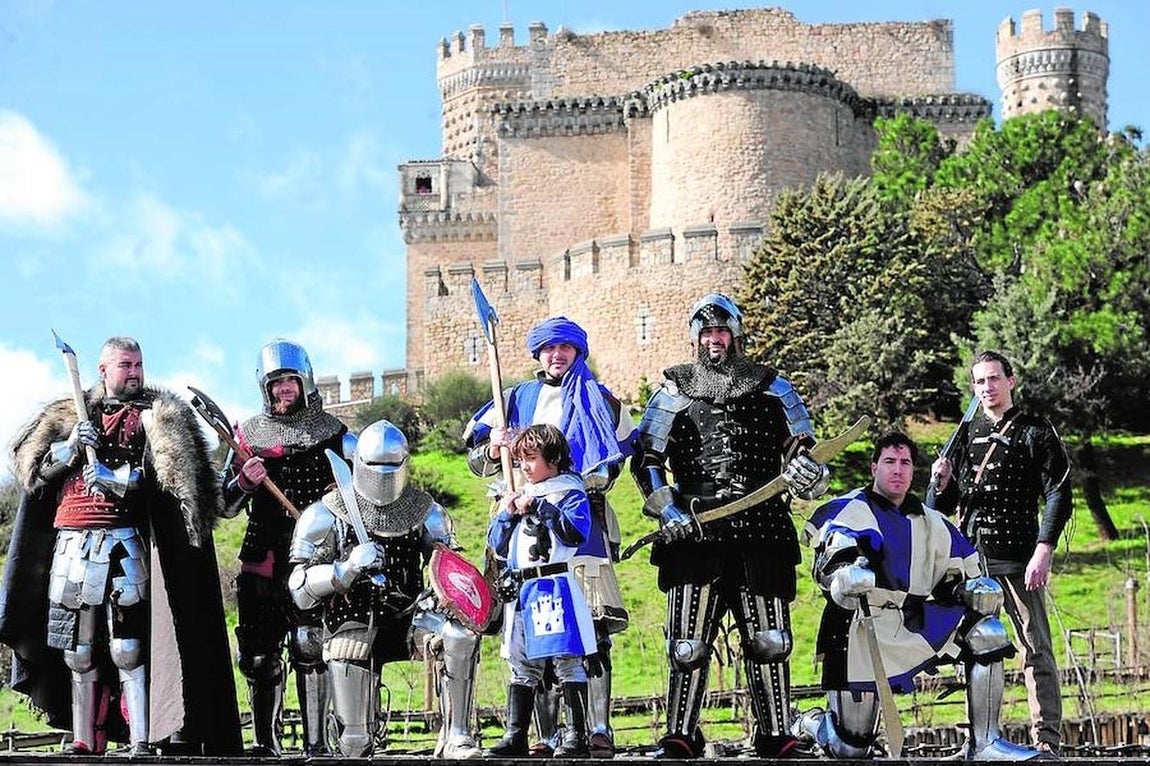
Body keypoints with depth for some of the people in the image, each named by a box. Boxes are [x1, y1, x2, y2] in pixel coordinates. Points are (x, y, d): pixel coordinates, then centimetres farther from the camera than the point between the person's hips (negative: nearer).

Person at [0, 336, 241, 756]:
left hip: (122, 542, -4)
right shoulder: (72, 416, 19)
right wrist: (72, 446, -6)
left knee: (127, 648, -12)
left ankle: (140, 743, -14)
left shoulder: (155, 419, 7)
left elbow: (166, 475, -5)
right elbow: (38, 467, 12)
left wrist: (118, 481, -18)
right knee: (78, 649, 5)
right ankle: (84, 743, 11)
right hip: (71, 543, 4)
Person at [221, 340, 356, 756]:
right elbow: (226, 507, 10)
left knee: (310, 648, -13)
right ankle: (265, 741, 13)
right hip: (262, 563, 3)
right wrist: (244, 482, -9)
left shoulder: (331, 432, 6)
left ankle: (317, 743, -12)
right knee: (259, 654, 3)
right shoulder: (250, 436, 11)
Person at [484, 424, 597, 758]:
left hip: (555, 586, -7)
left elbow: (576, 533, -18)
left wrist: (540, 507, -16)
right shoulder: (518, 495, 20)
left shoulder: (569, 492, 0)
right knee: (521, 665, 10)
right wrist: (507, 513, 2)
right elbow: (498, 546, 19)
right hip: (520, 590, 7)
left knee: (568, 662, -6)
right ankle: (515, 737, 13)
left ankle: (577, 737, -5)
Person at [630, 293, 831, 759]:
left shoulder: (771, 388, 13)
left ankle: (777, 739, 8)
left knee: (770, 642, 0)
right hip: (694, 531, 0)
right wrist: (667, 509, -2)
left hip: (761, 532, 0)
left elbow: (805, 449, 15)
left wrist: (807, 472, -9)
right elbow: (645, 458, 12)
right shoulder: (674, 392, 12)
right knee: (688, 645, -3)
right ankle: (679, 739, 5)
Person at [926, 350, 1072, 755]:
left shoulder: (1036, 432, 3)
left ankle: (1047, 741, -7)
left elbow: (1059, 495, -5)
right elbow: (941, 508, 21)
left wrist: (1043, 552, -16)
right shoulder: (966, 435, 17)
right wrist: (941, 483, -2)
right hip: (971, 560, 5)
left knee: (1036, 651, -7)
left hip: (1019, 559, -5)